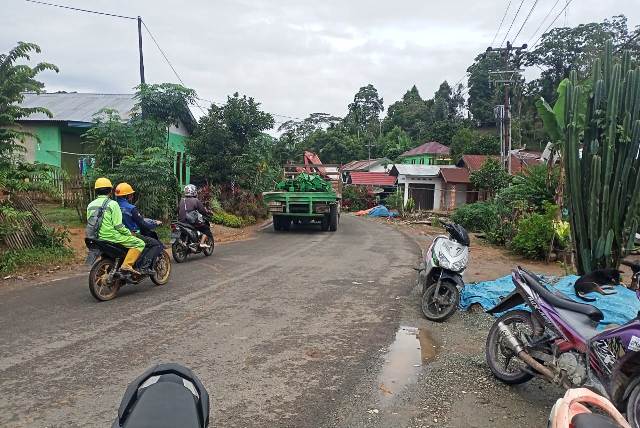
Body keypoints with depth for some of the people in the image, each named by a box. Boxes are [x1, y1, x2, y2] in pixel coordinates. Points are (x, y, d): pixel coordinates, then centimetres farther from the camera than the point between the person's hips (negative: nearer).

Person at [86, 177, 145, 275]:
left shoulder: (90, 205, 11)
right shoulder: (112, 204, -11)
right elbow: (118, 225, -16)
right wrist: (129, 233, -1)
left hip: (96, 238, 9)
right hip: (111, 237, -9)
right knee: (139, 243, -7)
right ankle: (127, 264, -22)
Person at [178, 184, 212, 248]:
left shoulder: (181, 201, 11)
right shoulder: (196, 201, -7)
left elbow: (178, 211, 19)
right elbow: (203, 211, -7)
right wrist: (208, 213, 12)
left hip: (181, 221, 6)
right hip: (192, 222, -6)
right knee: (206, 227, 8)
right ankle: (202, 243, -8)